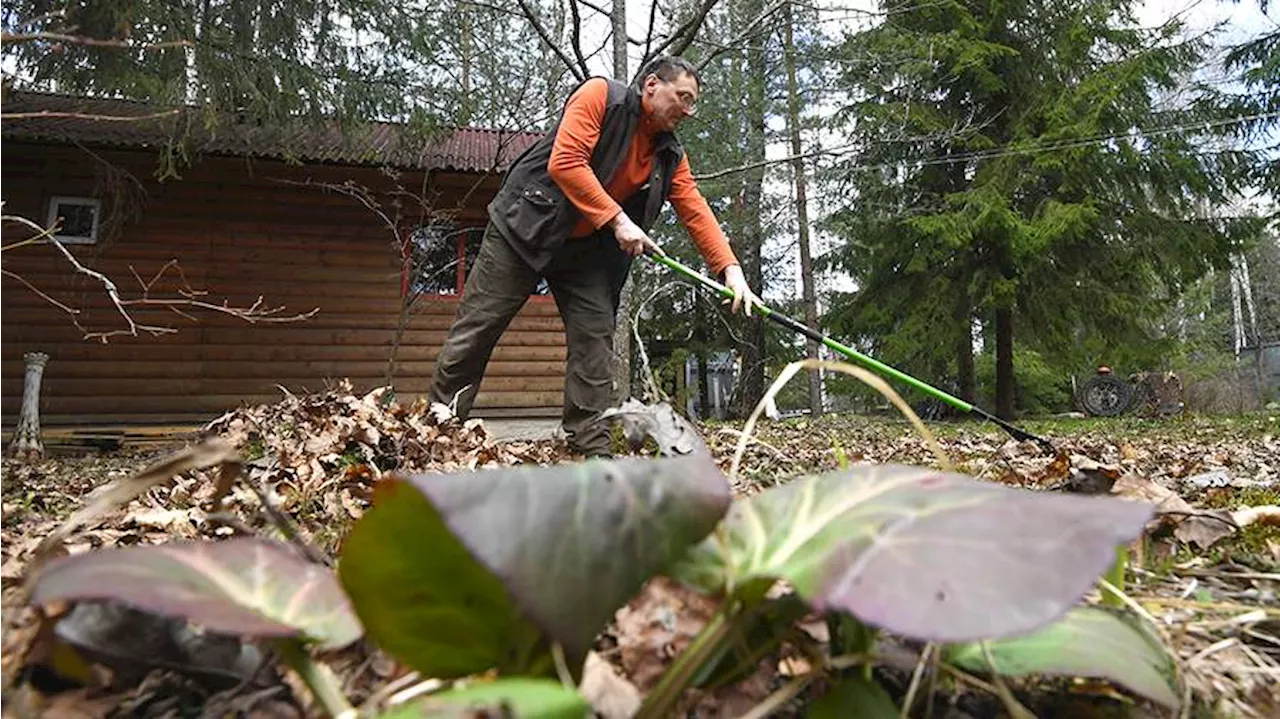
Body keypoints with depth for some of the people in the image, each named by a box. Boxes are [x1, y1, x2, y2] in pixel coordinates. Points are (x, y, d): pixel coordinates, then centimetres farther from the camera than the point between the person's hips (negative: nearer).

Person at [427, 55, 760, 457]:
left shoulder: (670, 156, 6)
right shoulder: (600, 96, -12)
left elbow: (697, 212, 0)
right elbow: (565, 162, -24)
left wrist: (731, 269, -14)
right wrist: (617, 220, -25)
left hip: (586, 249, 6)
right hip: (525, 226, -6)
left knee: (596, 340, -3)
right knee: (477, 329, -1)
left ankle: (591, 447, 3)